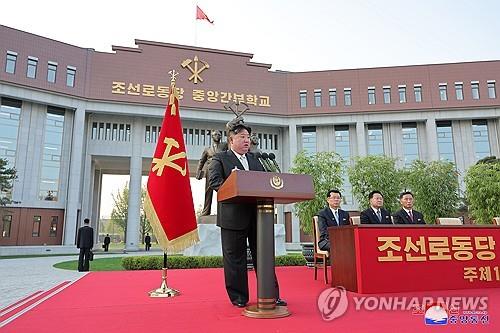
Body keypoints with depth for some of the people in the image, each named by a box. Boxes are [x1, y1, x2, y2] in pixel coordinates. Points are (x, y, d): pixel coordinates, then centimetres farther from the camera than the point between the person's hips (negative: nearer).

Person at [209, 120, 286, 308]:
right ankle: (238, 297, 17)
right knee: (235, 258, 4)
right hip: (233, 216, -5)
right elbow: (215, 182, -10)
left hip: (257, 215, 5)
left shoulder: (255, 160, 21)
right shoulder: (220, 159, 3)